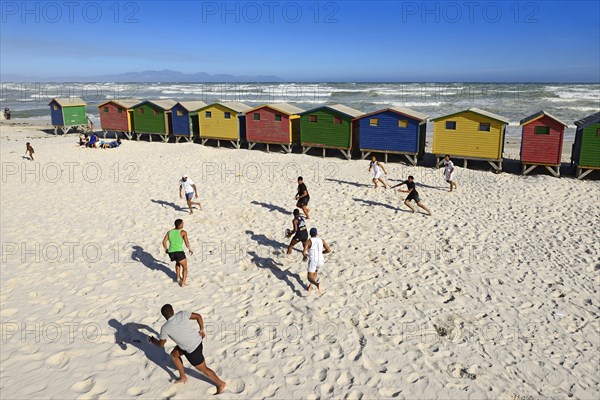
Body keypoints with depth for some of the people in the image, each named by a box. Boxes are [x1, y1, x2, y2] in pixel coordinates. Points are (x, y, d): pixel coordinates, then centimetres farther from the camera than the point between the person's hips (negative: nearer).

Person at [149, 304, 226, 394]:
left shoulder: (165, 328, -20)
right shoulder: (182, 314, -13)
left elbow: (161, 344, -4)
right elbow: (198, 316, -11)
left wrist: (153, 340, 18)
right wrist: (202, 330, 3)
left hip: (192, 349, -7)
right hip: (197, 340, 7)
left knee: (203, 369, 11)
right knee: (174, 355, 21)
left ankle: (221, 384, 25)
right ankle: (183, 377, 37)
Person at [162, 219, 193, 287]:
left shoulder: (169, 232, 14)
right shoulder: (183, 232, -1)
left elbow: (164, 241, 6)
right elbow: (187, 242, -9)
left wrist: (166, 249, 21)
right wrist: (189, 249, 7)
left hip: (171, 253, 6)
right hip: (179, 253, -6)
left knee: (178, 261, 37)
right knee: (185, 267, 12)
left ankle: (178, 278, 31)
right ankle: (183, 283, -3)